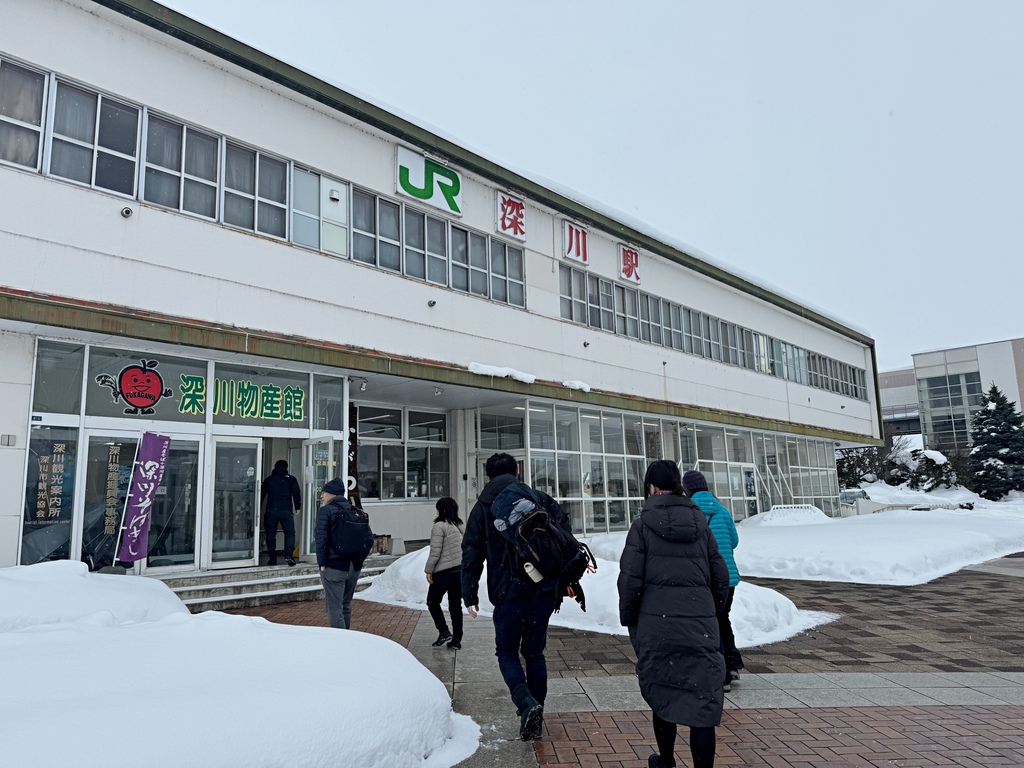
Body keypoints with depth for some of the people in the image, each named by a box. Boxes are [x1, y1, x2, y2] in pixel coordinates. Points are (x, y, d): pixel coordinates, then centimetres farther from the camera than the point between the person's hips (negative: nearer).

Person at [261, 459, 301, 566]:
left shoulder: (269, 479, 13)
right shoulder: (291, 479, 7)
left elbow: (262, 494, 16)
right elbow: (296, 493, 0)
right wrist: (297, 507, 7)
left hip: (271, 510, 2)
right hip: (286, 511, -2)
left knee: (271, 534, 10)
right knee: (289, 533, 2)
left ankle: (272, 559, 9)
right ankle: (289, 555, -17)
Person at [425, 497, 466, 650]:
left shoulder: (439, 526, -13)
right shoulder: (462, 526, 9)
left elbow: (435, 551, -16)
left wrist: (429, 570, -7)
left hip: (444, 571, -6)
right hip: (460, 570, 6)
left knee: (433, 601, 12)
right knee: (456, 605, 12)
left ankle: (444, 632, 2)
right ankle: (456, 639, 14)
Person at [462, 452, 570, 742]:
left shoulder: (483, 507, 5)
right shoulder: (540, 499, 7)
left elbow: (472, 553, 3)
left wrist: (469, 595, 7)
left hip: (509, 592, -2)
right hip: (544, 589, 2)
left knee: (506, 650, 13)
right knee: (534, 651, 16)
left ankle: (526, 703, -10)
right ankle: (536, 717, 19)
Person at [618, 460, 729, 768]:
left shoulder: (643, 525, -2)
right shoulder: (700, 523, 8)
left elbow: (630, 579, -7)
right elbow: (721, 576, 11)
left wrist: (628, 620, 6)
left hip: (657, 623, -1)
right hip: (701, 624, 2)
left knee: (662, 694, 17)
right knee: (703, 701, 3)